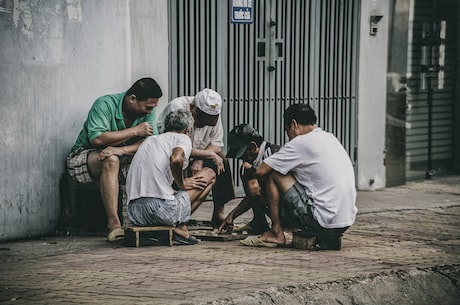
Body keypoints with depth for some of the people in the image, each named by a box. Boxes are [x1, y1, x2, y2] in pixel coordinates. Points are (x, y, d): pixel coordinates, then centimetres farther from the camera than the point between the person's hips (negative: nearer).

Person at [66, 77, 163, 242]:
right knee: (111, 160, -37)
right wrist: (135, 131, -26)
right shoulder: (104, 105, -21)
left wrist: (122, 150, -35)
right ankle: (113, 223, -42)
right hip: (84, 156, -5)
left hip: (123, 159, 5)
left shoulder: (149, 111, -4)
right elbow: (97, 139, -33)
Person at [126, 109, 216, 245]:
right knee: (209, 174, 14)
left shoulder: (149, 140, 28)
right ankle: (179, 226, 2)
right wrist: (182, 184, -1)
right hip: (162, 211, -8)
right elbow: (176, 159, -18)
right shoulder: (183, 138, 6)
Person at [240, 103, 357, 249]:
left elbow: (260, 172, -6)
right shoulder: (330, 138, 17)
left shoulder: (300, 143, -8)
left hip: (323, 220, -8)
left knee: (274, 175, 2)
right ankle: (328, 238, 14)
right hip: (347, 221, 8)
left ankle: (276, 233, 9)